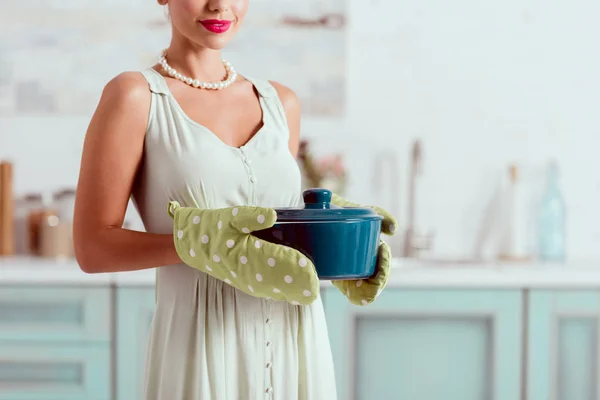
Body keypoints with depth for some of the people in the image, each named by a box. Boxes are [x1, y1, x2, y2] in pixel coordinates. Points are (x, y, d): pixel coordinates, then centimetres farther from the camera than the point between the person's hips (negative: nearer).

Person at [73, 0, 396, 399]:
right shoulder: (135, 95, -4)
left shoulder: (281, 103, 10)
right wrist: (201, 243, -22)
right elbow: (92, 247, -8)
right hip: (203, 349, -4)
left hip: (297, 346, 5)